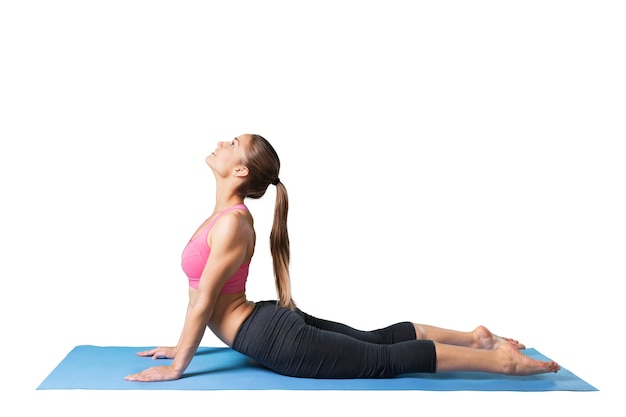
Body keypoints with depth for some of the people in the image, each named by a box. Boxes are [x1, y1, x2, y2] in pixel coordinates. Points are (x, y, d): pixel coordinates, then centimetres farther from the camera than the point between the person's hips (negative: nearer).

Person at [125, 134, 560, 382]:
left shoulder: (232, 224, -21)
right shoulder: (227, 214, 9)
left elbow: (204, 301, -19)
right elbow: (204, 297, 17)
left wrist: (177, 367, -11)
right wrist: (182, 346, 21)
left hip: (275, 340, -9)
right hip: (274, 323, 9)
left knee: (385, 360, -4)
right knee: (376, 338, 18)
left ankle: (502, 360, 2)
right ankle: (475, 337, 26)